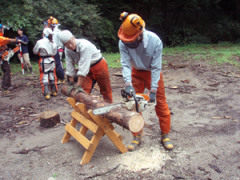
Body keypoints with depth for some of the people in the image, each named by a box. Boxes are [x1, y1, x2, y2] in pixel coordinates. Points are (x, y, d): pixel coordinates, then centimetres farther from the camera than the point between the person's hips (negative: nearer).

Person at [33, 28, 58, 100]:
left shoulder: (40, 42, -13)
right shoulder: (53, 43, -2)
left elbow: (35, 51, -1)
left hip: (43, 61, -4)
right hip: (51, 60, 4)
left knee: (44, 77, 2)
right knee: (52, 76, 14)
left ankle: (47, 93, -2)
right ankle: (54, 91, 23)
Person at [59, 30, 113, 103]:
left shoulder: (84, 46, -34)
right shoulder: (67, 50, -12)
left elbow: (83, 68, -36)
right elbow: (69, 68, -7)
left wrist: (79, 86, -34)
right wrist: (71, 84, -9)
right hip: (87, 69, 6)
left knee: (105, 91, 9)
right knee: (84, 92, -4)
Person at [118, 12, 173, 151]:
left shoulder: (155, 41, -30)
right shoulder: (123, 42, -24)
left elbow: (156, 67, -26)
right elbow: (125, 64, -23)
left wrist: (153, 90, -27)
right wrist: (128, 84, -37)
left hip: (152, 72, -2)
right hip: (136, 72, 2)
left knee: (161, 102, -1)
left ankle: (165, 135, 15)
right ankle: (137, 136, 13)